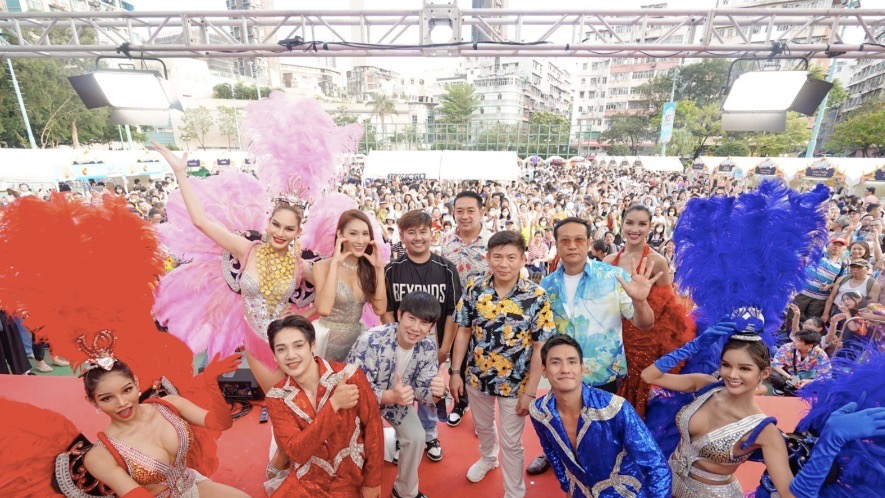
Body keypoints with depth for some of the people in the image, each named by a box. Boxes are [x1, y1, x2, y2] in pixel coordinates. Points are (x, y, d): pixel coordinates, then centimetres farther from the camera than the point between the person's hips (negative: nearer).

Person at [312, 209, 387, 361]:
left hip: (358, 337, 4)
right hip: (328, 339, -4)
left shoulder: (368, 268, -1)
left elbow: (380, 309, -10)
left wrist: (379, 268, -14)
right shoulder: (323, 266, -14)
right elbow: (323, 309, -29)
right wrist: (334, 263, -28)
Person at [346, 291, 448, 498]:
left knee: (416, 437, -1)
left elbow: (421, 392, -14)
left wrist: (435, 392, -38)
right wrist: (391, 396, -50)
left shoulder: (428, 348, -21)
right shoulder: (371, 340, -37)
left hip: (397, 396, 4)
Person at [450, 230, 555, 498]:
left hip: (516, 382, -3)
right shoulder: (474, 288, -12)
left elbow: (540, 347, -13)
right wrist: (455, 372, -3)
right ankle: (488, 458, 59)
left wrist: (530, 391, -12)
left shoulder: (537, 296, -18)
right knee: (482, 426, 28)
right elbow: (463, 332, -4)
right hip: (477, 376, 3)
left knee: (511, 442, 15)